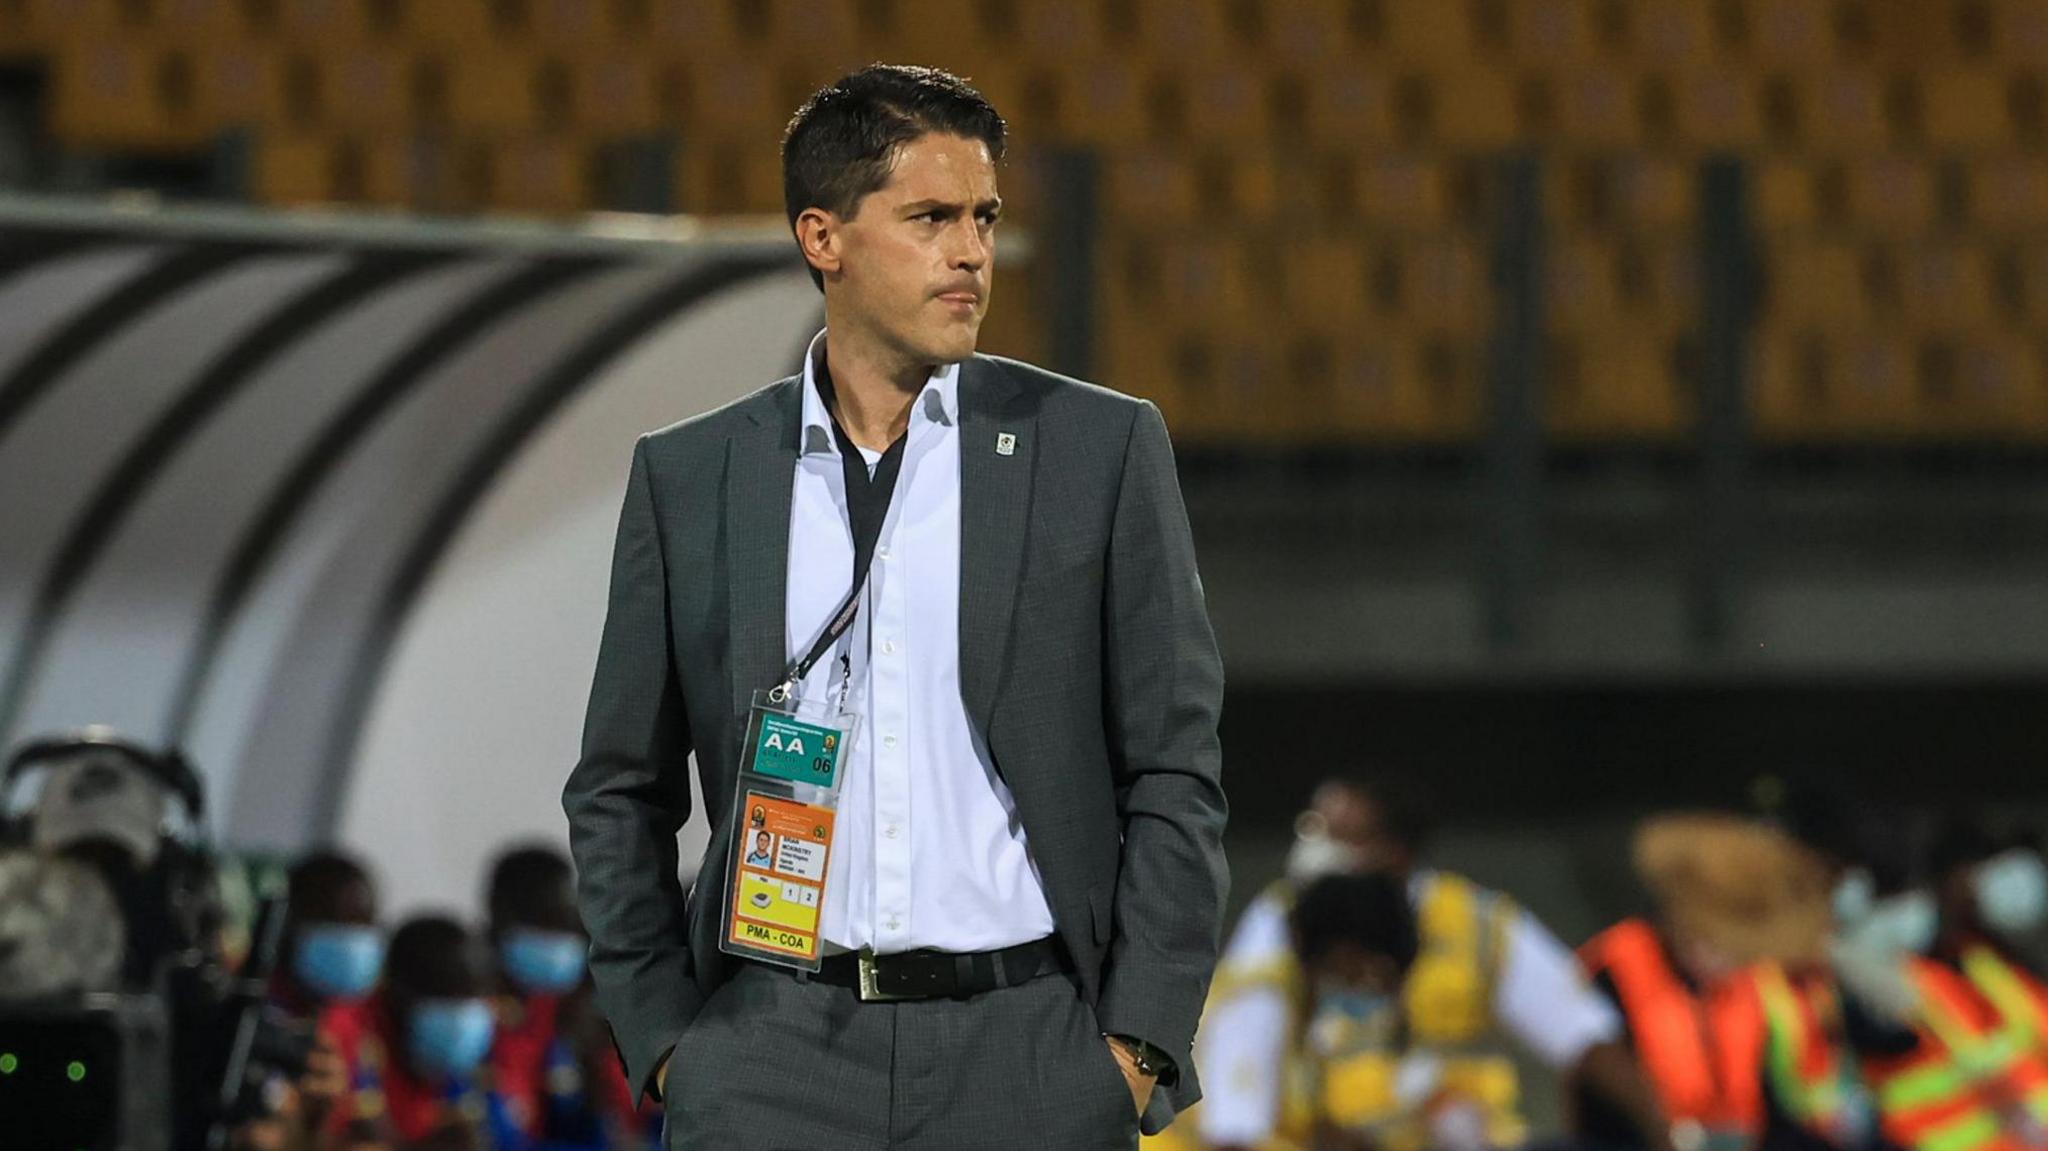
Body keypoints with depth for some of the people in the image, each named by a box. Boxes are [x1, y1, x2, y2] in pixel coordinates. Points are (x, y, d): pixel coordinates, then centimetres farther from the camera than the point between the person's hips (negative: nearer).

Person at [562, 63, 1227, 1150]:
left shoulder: (1101, 448, 5)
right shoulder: (688, 477, 9)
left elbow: (1175, 775, 3)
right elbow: (621, 793, 14)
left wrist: (1135, 1048, -4)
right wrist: (665, 1038, 5)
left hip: (1026, 1058, -1)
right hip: (776, 1053, 1)